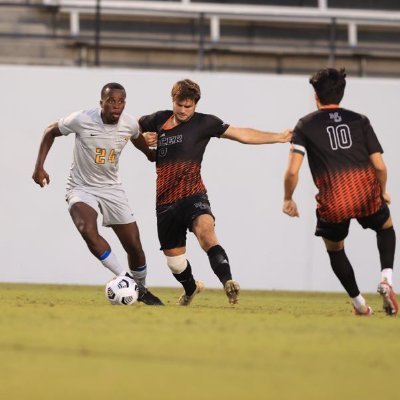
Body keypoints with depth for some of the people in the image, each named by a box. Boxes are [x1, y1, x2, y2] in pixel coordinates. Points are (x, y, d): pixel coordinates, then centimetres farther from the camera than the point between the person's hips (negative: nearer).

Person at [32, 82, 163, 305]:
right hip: (81, 188, -3)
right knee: (88, 230, -33)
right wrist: (40, 167, -8)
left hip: (112, 189, 3)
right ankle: (125, 278, -23)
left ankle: (141, 289, 28)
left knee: (134, 247, 1)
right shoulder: (82, 120, -19)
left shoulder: (130, 124, -9)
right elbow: (50, 132, -2)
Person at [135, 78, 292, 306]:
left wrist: (279, 137, -2)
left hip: (192, 195, -4)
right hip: (165, 201, 4)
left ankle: (228, 282, -49)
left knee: (205, 229, -35)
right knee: (173, 257, 13)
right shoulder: (159, 120, 7)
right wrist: (142, 138, 0)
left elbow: (242, 134, 2)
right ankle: (191, 288, 45)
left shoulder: (204, 123, 0)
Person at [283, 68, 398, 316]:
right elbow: (380, 166, 8)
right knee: (386, 228, 31)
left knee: (334, 248, 27)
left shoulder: (305, 125, 8)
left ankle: (359, 303, 23)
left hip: (332, 202, -1)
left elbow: (292, 171, -1)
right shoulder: (360, 120, 13)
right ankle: (387, 278, 6)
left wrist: (288, 199, 16)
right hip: (366, 193, 1)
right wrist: (383, 192, 26)